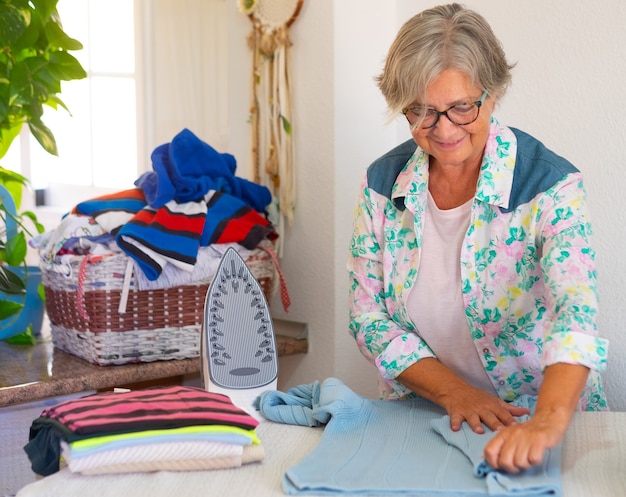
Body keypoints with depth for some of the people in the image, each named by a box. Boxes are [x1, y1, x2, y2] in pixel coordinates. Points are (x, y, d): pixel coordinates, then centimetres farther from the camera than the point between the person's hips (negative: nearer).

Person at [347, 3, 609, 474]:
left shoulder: (550, 186, -13)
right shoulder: (383, 184, -2)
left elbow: (576, 312, -26)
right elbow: (368, 317, 0)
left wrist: (548, 422, -43)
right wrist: (454, 391, -13)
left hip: (539, 411, -2)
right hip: (419, 413, 2)